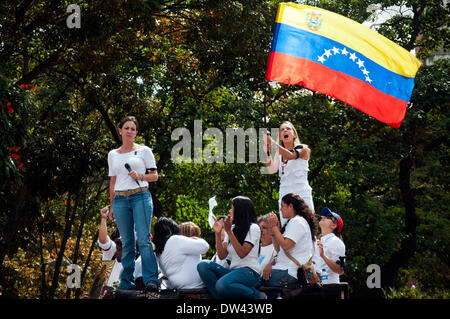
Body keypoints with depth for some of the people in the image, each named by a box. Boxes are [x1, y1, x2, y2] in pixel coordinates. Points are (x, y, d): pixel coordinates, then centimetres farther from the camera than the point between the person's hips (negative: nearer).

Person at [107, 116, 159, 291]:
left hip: (141, 196, -3)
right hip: (120, 200, 3)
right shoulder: (113, 155, 16)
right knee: (127, 242, 4)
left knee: (144, 239, -12)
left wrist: (139, 176, -12)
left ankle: (151, 279, -13)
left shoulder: (144, 151, 7)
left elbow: (154, 176, 6)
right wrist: (111, 206, 16)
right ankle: (126, 281, 7)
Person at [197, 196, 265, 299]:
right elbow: (222, 256, 8)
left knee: (222, 285, -35)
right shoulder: (232, 228, 16)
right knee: (203, 265, -15)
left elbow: (242, 254, -16)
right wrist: (217, 233, -2)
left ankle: (257, 295, -13)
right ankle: (219, 297, -16)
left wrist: (229, 231, -17)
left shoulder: (253, 228, -3)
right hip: (233, 270, 7)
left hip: (249, 272, -7)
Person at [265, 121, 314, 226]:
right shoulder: (279, 153, 17)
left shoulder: (303, 149, 5)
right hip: (284, 196, 4)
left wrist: (273, 143, -29)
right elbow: (272, 170, 2)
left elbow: (291, 155, -16)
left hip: (302, 195, -4)